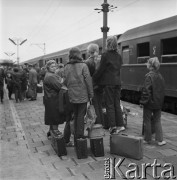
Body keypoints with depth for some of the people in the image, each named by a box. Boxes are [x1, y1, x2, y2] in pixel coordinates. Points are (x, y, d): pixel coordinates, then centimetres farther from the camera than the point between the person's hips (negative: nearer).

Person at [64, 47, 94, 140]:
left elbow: (65, 81, 7)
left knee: (75, 115, 15)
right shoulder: (83, 66, -9)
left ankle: (76, 135, 21)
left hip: (72, 95, 4)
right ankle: (80, 135, 5)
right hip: (82, 94, -4)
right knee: (81, 115, 3)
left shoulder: (67, 67, 4)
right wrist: (91, 94, -4)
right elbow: (88, 80, -10)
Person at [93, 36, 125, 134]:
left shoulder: (105, 55, -10)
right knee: (117, 104, 12)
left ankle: (113, 126, 2)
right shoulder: (119, 56, 10)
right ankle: (120, 125, 14)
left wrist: (94, 78, 2)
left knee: (110, 105, 1)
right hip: (117, 82, 6)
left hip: (109, 83, -6)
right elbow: (118, 68, 12)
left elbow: (100, 69, -9)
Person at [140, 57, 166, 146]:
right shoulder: (160, 76, 4)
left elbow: (147, 90, -19)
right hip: (159, 103, 6)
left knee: (147, 120, 8)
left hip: (150, 102, -6)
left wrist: (143, 101, -12)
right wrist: (161, 101, 18)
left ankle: (147, 139, 17)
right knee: (157, 121, 13)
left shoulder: (149, 76, -17)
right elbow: (162, 90, 10)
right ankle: (159, 140, 15)